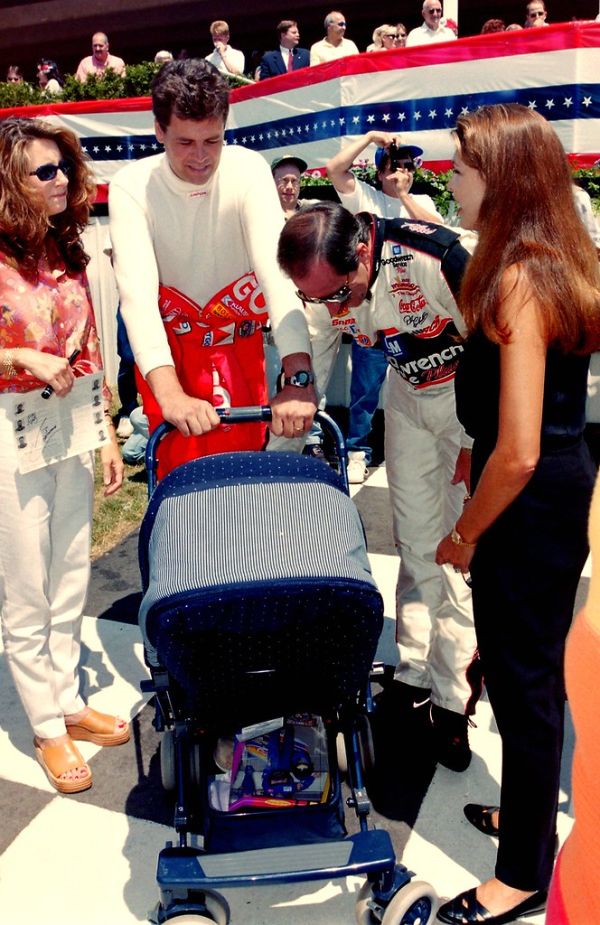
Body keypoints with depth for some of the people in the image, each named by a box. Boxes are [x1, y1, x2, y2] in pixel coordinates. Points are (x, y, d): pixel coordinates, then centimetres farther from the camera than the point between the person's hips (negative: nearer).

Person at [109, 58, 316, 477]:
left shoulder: (248, 169, -17)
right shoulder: (132, 186, -18)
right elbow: (137, 289, -31)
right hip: (169, 353, -1)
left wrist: (299, 377, -44)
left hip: (241, 346, 1)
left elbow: (275, 265, -30)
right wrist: (170, 393, -47)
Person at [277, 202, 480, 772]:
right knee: (416, 541, 8)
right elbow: (306, 373, -3)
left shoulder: (436, 258, -34)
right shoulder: (323, 286, -16)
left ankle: (452, 698, 10)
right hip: (410, 393, 5)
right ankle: (414, 671, 24)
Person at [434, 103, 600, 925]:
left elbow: (519, 451, -26)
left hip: (531, 507, -10)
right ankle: (530, 811, 46)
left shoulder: (519, 280, -22)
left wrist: (465, 533, -13)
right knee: (533, 670, 23)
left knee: (521, 680, 6)